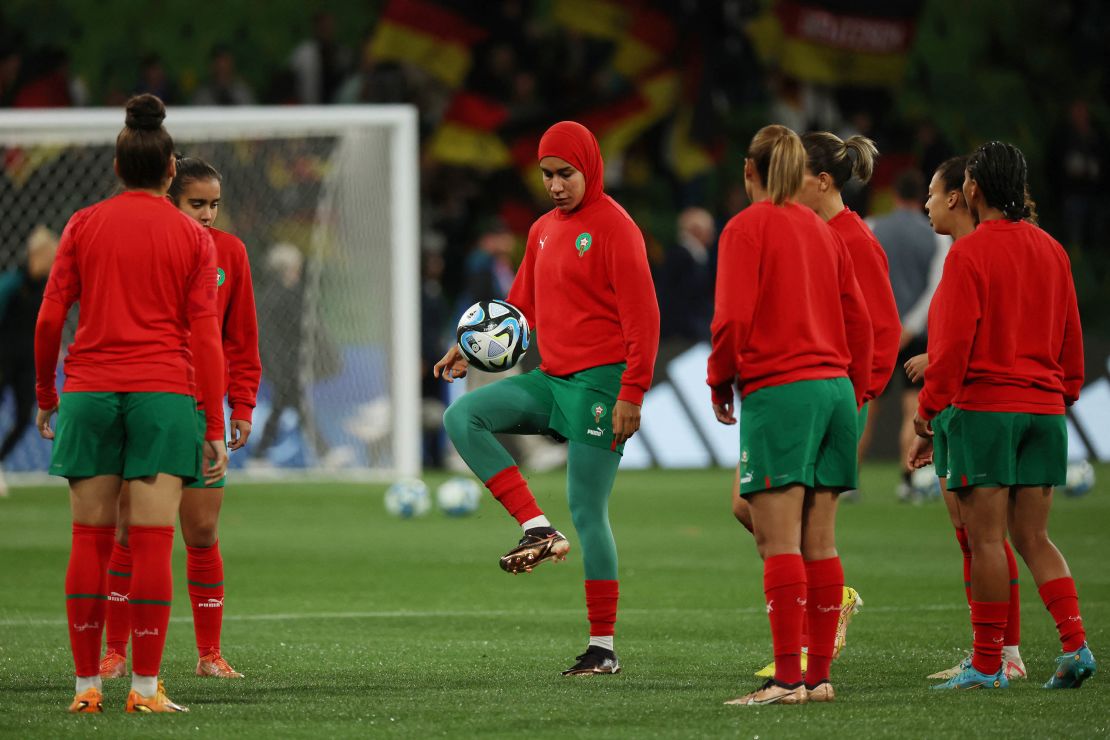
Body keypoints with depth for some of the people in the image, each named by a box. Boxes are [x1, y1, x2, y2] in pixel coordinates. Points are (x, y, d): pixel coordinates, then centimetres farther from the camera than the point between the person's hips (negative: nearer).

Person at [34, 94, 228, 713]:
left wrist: (45, 396, 16)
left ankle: (87, 684, 4)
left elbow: (51, 317, 4)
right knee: (152, 541, -3)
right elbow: (206, 336, 0)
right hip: (164, 394, -2)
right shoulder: (193, 237, 4)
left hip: (89, 390, 2)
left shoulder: (83, 226, 6)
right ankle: (146, 686, -5)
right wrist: (216, 426, 2)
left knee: (91, 540, 4)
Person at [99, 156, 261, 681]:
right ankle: (115, 651, 9)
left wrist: (242, 405, 3)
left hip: (202, 412, 2)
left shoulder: (229, 252, 4)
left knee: (202, 533, 2)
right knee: (129, 532, 1)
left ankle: (209, 653, 9)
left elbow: (241, 339, 9)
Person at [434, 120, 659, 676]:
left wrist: (632, 393, -20)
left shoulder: (613, 227, -10)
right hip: (551, 379, 8)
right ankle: (538, 529, -9)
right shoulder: (544, 230, 15)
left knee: (587, 512, -7)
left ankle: (604, 647, 0)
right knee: (463, 416, -7)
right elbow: (522, 307, 22)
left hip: (599, 383, -8)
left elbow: (642, 316, -14)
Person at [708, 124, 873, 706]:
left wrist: (720, 381, 3)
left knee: (779, 542, -9)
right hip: (834, 387, 7)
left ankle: (787, 678, -14)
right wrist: (854, 390, 23)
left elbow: (733, 318, -12)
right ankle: (819, 675, 8)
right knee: (819, 543, 8)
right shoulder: (824, 232, 15)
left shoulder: (747, 228, -4)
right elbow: (859, 320, 15)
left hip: (778, 390, -7)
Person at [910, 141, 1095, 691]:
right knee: (1032, 538, 10)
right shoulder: (1051, 251, 11)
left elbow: (954, 341, -12)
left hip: (984, 405, -6)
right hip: (1044, 408, 6)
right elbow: (1071, 338, 15)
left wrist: (928, 415, -7)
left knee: (985, 539, -2)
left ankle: (987, 665, 0)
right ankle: (1074, 644, -5)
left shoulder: (969, 253, -9)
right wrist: (1065, 394, 23)